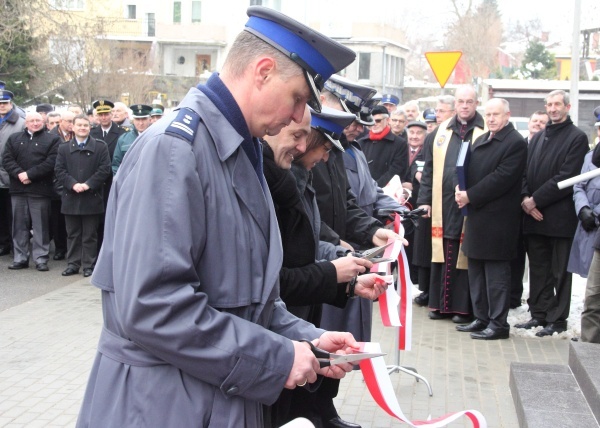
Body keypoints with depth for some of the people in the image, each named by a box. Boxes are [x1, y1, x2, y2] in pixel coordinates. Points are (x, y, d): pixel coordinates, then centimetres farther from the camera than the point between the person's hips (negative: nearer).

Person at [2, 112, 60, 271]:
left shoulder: (52, 140, 4)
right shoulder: (14, 139, 15)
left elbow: (51, 162, -9)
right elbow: (6, 159, 5)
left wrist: (29, 174, -14)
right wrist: (19, 174, -13)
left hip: (40, 189, -3)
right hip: (18, 189, 4)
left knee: (40, 226, 0)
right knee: (19, 225, 7)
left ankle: (41, 259, 6)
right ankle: (20, 258, 14)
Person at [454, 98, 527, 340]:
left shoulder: (516, 143, -10)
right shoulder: (480, 141, 17)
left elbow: (501, 178, -17)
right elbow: (468, 170, 16)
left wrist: (470, 196, -16)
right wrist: (461, 190, -5)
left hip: (497, 218, -9)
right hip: (477, 216, 9)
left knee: (496, 273, -3)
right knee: (476, 271, 14)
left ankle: (498, 324, 4)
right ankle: (481, 318, 24)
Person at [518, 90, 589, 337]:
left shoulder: (577, 137, -4)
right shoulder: (537, 138, 17)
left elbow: (566, 177, -13)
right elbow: (525, 172, 12)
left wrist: (536, 200, -14)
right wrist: (525, 198, -6)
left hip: (560, 217, -6)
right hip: (534, 215, 6)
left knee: (559, 272, 2)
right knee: (538, 269, 11)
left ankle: (557, 320, 9)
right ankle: (539, 314, 20)